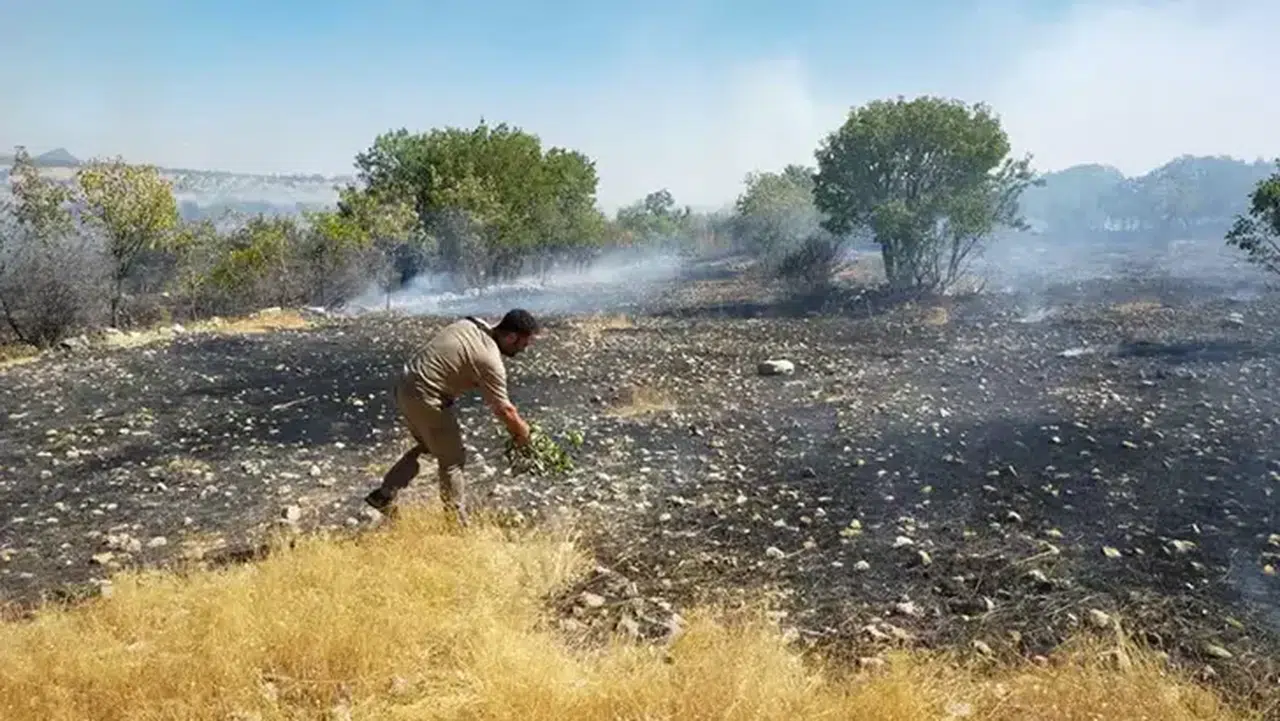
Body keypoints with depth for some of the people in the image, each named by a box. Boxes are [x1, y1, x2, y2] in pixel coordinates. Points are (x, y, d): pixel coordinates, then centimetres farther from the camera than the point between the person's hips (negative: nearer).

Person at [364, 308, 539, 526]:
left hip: (405, 384, 9)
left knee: (427, 445, 27)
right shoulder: (489, 361, -19)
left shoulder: (470, 324, 5)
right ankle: (459, 524, 13)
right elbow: (503, 410, -12)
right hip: (424, 398, -9)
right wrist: (522, 432, 6)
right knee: (452, 459, 5)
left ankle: (384, 495, 28)